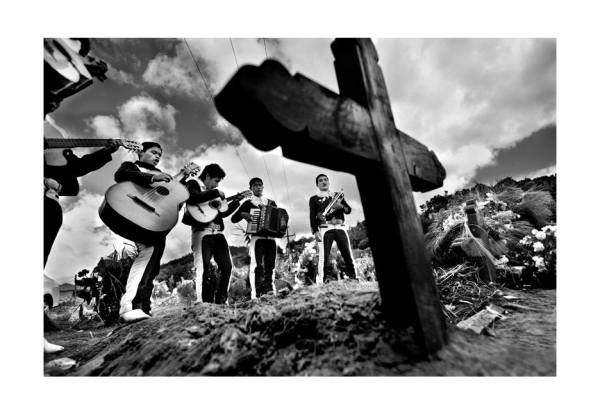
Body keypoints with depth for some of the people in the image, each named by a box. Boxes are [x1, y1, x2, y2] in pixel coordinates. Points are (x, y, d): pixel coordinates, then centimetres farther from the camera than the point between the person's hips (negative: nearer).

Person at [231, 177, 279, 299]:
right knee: (257, 267, -10)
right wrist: (242, 214, -13)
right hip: (257, 237, -3)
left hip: (271, 238, 3)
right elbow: (233, 219, 6)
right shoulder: (248, 203, 9)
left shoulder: (271, 203, 18)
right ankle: (256, 295, -8)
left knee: (270, 267, 3)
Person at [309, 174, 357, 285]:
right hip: (325, 228, -3)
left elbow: (349, 209, 14)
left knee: (348, 255, -4)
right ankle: (320, 284, -13)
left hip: (340, 227, 3)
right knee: (323, 257, -13)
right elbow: (312, 216, 4)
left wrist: (341, 206, -9)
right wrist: (315, 231, -11)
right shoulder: (314, 199, 15)